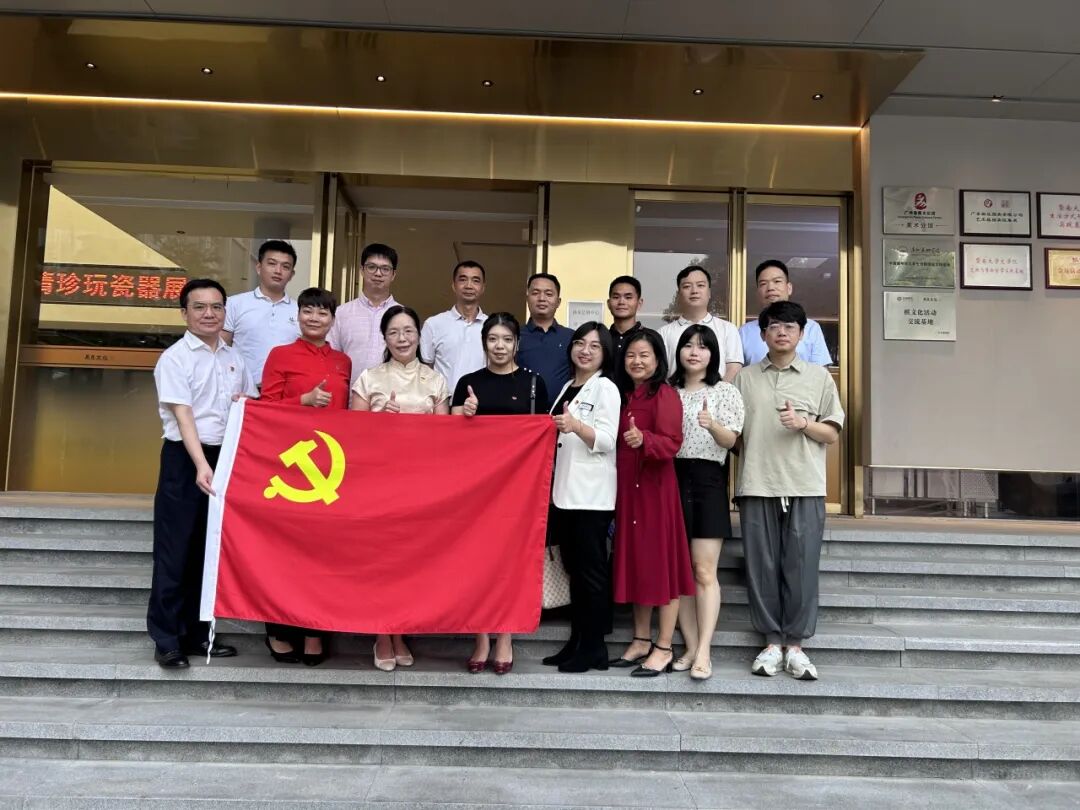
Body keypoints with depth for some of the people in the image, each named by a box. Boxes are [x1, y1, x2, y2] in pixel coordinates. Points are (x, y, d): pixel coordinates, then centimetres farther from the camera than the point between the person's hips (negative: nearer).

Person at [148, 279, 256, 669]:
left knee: (211, 550, 11)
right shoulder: (175, 357, -6)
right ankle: (167, 640, 10)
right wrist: (201, 465, -27)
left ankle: (197, 634, 22)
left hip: (226, 457, 6)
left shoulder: (234, 358, 11)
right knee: (176, 551, 0)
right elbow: (183, 415, -16)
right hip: (185, 460, -6)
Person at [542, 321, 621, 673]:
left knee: (591, 570, -2)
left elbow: (606, 440, -17)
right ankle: (576, 643, 20)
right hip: (565, 490, 8)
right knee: (573, 569, 11)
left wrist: (575, 426, -31)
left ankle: (594, 648, 7)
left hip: (592, 493, -8)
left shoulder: (606, 388, -5)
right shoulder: (567, 387, 18)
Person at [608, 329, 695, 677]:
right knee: (635, 562, 12)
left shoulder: (665, 394, -9)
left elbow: (672, 442, -20)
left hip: (655, 488, -8)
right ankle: (640, 641, 23)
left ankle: (664, 648, 8)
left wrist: (643, 439, -36)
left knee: (661, 562, -1)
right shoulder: (625, 396, 15)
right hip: (627, 487, 8)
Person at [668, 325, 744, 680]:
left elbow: (730, 441, -6)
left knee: (704, 571, -7)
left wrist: (712, 425, -25)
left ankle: (704, 652, -4)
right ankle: (691, 648, 13)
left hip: (707, 480, -3)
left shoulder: (725, 391, 4)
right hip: (671, 478, 4)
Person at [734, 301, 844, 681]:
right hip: (757, 486, 1)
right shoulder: (745, 378, 12)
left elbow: (832, 433, 8)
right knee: (762, 566, 3)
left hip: (805, 487, -1)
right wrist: (738, 478, 2)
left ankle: (795, 645, 11)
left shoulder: (819, 376, 10)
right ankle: (772, 642, 15)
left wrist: (803, 423, -10)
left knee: (801, 567, -1)